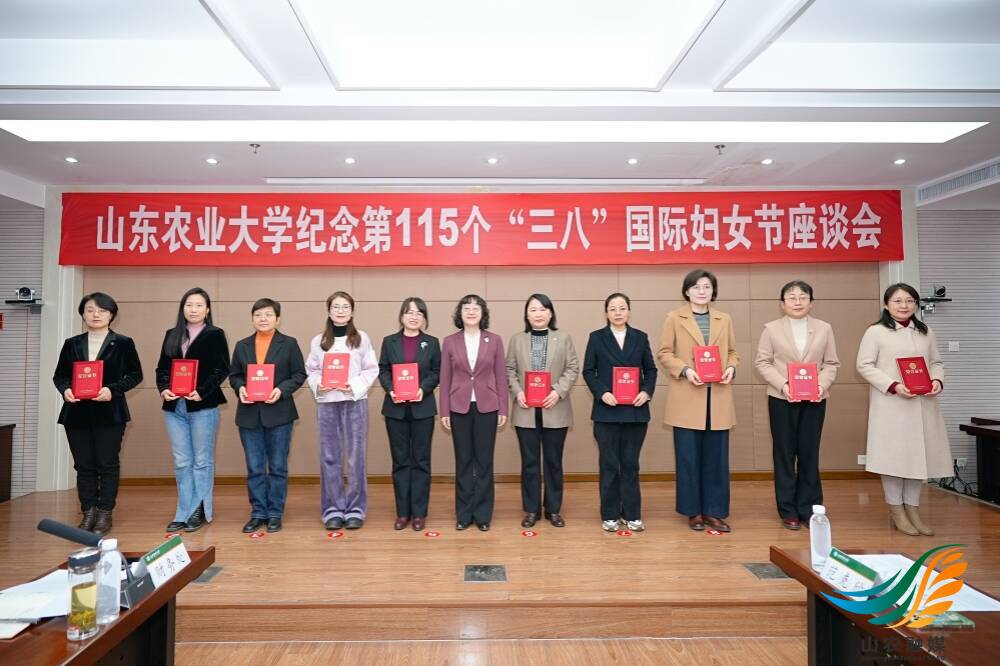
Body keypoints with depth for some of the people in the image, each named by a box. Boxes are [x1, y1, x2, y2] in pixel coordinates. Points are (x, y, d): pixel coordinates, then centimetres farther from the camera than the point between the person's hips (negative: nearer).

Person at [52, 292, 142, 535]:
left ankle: (105, 514, 10)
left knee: (108, 464, 0)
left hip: (110, 413, -3)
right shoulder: (71, 344, 11)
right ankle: (88, 513, 16)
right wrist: (65, 389, -8)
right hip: (77, 413, 3)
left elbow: (135, 374, -1)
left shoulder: (123, 343, 1)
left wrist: (113, 390, -16)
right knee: (84, 465, 7)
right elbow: (59, 375, 13)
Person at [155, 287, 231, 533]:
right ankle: (185, 513, 17)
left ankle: (199, 511, 14)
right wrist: (163, 388, -6)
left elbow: (222, 369, -7)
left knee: (202, 461, 5)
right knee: (182, 463, 9)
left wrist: (202, 392, -18)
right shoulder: (172, 335, 14)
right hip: (174, 407, 5)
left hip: (203, 406, -4)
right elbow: (162, 367, 13)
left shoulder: (215, 335, 0)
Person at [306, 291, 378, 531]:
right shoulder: (318, 341, 7)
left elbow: (372, 370, 1)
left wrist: (354, 385, -13)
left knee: (356, 456, 2)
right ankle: (332, 510, 16)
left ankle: (355, 509, 13)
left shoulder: (362, 338, 3)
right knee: (329, 457, 6)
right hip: (326, 403, 1)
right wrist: (318, 385, -10)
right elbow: (311, 370, 9)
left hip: (355, 402, -1)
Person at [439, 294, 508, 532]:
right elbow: (445, 379, 3)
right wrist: (444, 411, -1)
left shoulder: (494, 340, 1)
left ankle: (482, 514, 17)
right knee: (463, 461, 8)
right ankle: (464, 513, 20)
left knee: (484, 461, 6)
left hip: (486, 407, 0)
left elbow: (501, 376, 2)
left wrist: (503, 409, -1)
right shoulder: (450, 341, 1)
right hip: (459, 407, 0)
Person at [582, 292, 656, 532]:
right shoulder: (596, 337, 3)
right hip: (607, 411, -1)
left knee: (630, 464, 8)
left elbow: (651, 370, 9)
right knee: (609, 465, 5)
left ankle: (632, 514, 18)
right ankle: (610, 515, 15)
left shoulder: (640, 337, 8)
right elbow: (588, 371, 0)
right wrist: (602, 392, -14)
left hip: (635, 410, 2)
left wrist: (647, 391, -8)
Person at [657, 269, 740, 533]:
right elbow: (664, 353, 0)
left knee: (716, 457, 6)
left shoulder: (724, 320, 12)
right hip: (687, 399, -3)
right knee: (689, 457, 3)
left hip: (718, 399, 3)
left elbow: (733, 352, 15)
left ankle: (714, 511, 16)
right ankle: (693, 511, 16)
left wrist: (731, 368, -6)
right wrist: (685, 370, -15)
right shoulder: (674, 318, 2)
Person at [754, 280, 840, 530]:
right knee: (784, 454, 5)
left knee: (809, 454, 6)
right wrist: (783, 384, -14)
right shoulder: (771, 329, 2)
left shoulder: (824, 329, 6)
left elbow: (831, 363, 5)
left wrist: (823, 385, -13)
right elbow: (762, 362, -1)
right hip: (782, 399, -1)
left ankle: (808, 509, 18)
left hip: (814, 400, 1)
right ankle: (788, 511, 15)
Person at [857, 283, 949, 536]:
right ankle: (896, 509, 14)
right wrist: (894, 386, -17)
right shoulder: (875, 332, -3)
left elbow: (936, 362, 17)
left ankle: (912, 508, 21)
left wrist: (938, 380, -5)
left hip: (922, 405, 5)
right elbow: (864, 365, -8)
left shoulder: (926, 332, 13)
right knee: (894, 455, 0)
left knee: (919, 455, 8)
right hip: (891, 404, -5)